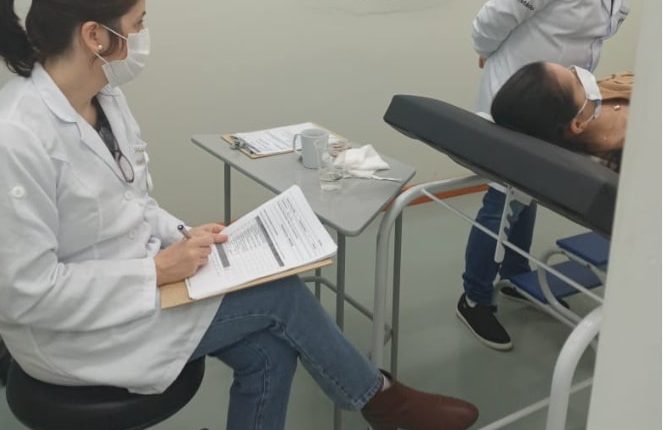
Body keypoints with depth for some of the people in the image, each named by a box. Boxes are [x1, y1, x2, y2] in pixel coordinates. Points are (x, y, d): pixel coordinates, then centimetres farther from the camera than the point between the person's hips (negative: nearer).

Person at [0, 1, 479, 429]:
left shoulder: (104, 97, -2)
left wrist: (179, 237, -6)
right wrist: (157, 270, -22)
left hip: (131, 283, 8)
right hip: (74, 332, -8)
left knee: (268, 350, -6)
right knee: (279, 294, -8)